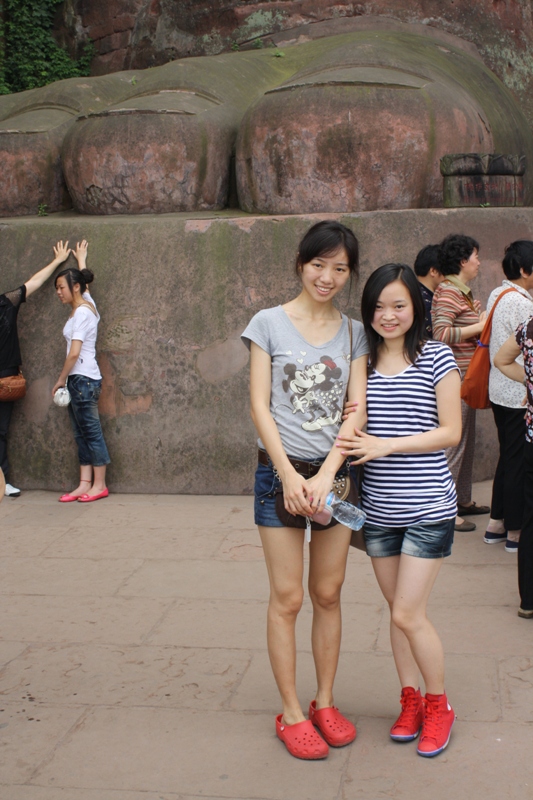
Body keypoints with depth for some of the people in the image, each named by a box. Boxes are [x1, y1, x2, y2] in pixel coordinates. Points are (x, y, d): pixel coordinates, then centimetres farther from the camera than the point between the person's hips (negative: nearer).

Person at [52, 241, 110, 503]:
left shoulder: (82, 312, -14)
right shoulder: (87, 303, 12)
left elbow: (74, 353, -20)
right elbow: (82, 281, 36)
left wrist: (60, 380, -11)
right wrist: (81, 260, 52)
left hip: (83, 379, -10)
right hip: (79, 380, 10)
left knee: (91, 432, -3)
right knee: (81, 434, 9)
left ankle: (99, 485, 4)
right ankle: (85, 484, 11)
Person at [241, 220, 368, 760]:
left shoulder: (353, 332, 6)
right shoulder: (269, 323, -1)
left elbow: (357, 409, -1)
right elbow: (260, 405, -5)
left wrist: (325, 475, -13)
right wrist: (288, 474, -13)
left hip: (335, 471, 3)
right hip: (281, 472, -3)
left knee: (328, 594, 11)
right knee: (287, 599, 2)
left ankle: (325, 702, 25)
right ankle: (291, 713, 14)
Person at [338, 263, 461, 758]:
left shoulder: (436, 359, -5)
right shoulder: (362, 361, 7)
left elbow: (450, 432, -8)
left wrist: (386, 445, -16)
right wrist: (351, 429, -8)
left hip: (428, 508, -4)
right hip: (378, 508, 4)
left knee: (409, 614, -6)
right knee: (398, 611, 13)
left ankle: (439, 707, 16)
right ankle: (410, 700, 29)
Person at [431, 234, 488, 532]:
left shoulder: (464, 292, 15)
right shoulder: (447, 293, -17)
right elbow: (441, 333, -28)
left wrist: (482, 319, 5)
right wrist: (480, 326, -21)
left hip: (467, 375, 10)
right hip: (456, 376, -10)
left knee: (467, 440, 17)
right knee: (453, 442, -5)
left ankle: (464, 500, 29)